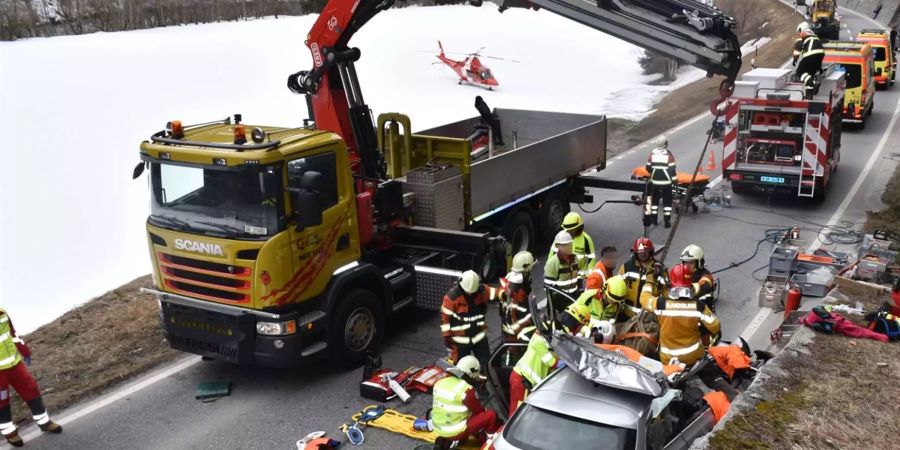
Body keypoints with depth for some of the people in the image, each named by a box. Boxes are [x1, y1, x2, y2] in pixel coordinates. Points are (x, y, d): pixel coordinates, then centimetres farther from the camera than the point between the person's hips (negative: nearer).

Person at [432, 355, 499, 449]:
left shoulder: (440, 382, 3)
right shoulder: (467, 390, -18)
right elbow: (479, 411, -5)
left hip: (438, 429, 7)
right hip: (455, 431, -7)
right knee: (491, 415, -4)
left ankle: (446, 441, 16)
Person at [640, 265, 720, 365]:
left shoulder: (661, 304, -20)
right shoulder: (699, 306, -18)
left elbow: (644, 298, 0)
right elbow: (715, 327, -7)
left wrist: (650, 280, 16)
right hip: (694, 356, 0)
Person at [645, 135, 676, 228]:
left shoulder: (652, 153, 1)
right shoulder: (669, 154, -9)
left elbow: (648, 167, 7)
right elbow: (672, 169, -12)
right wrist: (674, 179, -3)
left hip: (655, 181, 3)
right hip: (666, 182, -3)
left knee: (654, 199, 17)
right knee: (667, 201, 5)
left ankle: (654, 219, 20)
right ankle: (667, 221, 3)